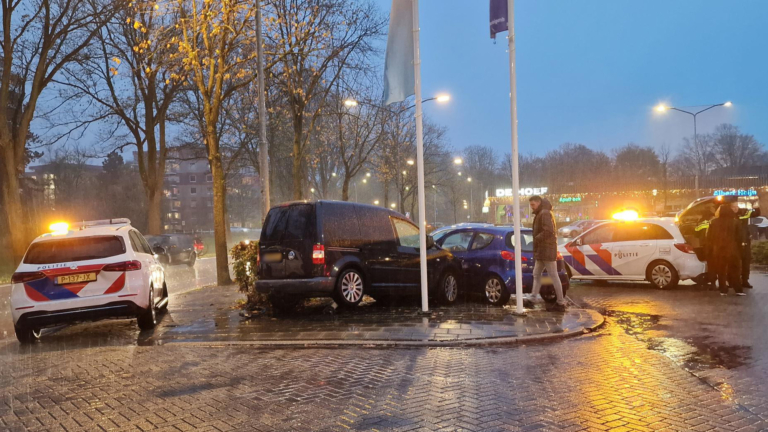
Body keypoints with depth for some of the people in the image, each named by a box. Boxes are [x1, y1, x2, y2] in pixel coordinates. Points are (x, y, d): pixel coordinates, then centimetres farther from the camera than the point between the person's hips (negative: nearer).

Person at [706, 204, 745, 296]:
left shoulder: (713, 222, 2)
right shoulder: (735, 222, -2)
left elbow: (709, 238, 4)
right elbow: (739, 237, -1)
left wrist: (709, 251, 11)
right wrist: (739, 250, 8)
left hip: (718, 251, 1)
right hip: (732, 250, -1)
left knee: (721, 271, 7)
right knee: (734, 271, 6)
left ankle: (723, 290, 6)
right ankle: (738, 290, 3)